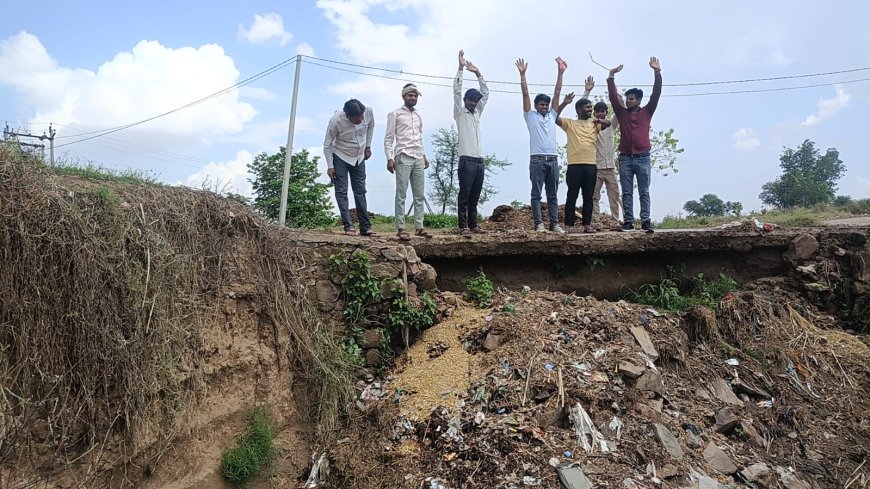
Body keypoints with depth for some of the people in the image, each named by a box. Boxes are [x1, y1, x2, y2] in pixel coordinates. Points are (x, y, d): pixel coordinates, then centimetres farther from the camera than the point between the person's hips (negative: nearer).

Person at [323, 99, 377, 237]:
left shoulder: (368, 112, -19)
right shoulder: (336, 121, -28)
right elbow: (327, 144, -16)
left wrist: (368, 146, 7)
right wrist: (330, 166, -15)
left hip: (359, 158, 4)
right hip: (341, 158, -3)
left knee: (360, 192, 4)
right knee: (341, 191, -7)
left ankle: (365, 227, 6)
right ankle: (348, 226, -6)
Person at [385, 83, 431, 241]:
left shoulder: (418, 116, 20)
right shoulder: (395, 114, 3)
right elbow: (388, 138, -2)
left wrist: (424, 156, 16)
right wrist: (389, 158, -12)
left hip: (418, 159, 6)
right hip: (403, 158, -6)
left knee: (419, 195, 4)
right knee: (401, 195, -6)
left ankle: (419, 227, 8)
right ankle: (400, 229, -5)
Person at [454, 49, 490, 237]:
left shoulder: (477, 113, 20)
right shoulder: (459, 113, 3)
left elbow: (486, 94, 21)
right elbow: (456, 91, -7)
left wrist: (477, 73, 13)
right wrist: (461, 68, -11)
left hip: (479, 161, 6)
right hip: (466, 160, -6)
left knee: (475, 196, 8)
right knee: (464, 195, -5)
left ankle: (473, 224, 13)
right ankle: (463, 226, -4)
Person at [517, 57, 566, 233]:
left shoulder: (552, 115, 18)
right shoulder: (530, 116, 8)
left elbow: (557, 93, 13)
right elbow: (525, 93, 1)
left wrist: (560, 72, 9)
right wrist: (522, 74, -6)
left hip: (553, 159, 4)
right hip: (537, 160, -4)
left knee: (552, 195, 6)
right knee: (536, 194, -4)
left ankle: (554, 224, 7)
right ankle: (539, 223, -3)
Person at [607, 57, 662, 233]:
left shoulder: (646, 112, 9)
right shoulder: (622, 113, 12)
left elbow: (656, 94, 0)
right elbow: (612, 96, 4)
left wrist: (657, 73, -9)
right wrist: (611, 76, -5)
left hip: (643, 158, -1)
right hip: (625, 158, 1)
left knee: (644, 192, 0)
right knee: (627, 193, 2)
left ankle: (646, 221, 0)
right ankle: (628, 221, 4)